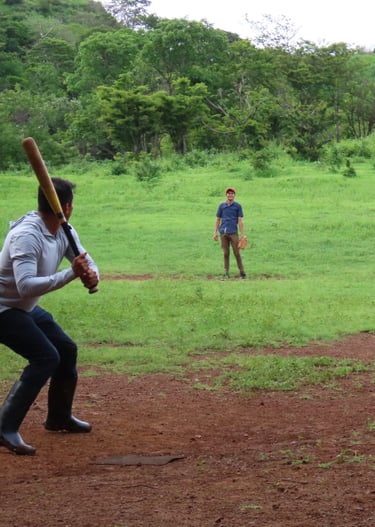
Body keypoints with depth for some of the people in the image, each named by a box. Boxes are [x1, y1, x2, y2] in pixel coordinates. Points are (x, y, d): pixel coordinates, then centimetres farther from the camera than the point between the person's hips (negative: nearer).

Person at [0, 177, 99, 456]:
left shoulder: (64, 232, -3)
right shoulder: (27, 236, -31)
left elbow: (86, 260, 3)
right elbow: (26, 286, -41)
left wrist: (92, 275, -22)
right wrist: (71, 273, -41)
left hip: (27, 308, 10)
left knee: (67, 350, 16)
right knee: (46, 357, -22)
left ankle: (59, 416, 35)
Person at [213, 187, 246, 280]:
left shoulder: (237, 206, 4)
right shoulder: (221, 205, 10)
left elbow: (240, 221, 1)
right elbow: (217, 219, 13)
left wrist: (242, 234, -3)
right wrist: (215, 232, 7)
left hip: (233, 233, -2)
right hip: (223, 233, 2)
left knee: (237, 253, -1)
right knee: (226, 253, 6)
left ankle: (242, 272, 7)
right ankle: (226, 273, 11)